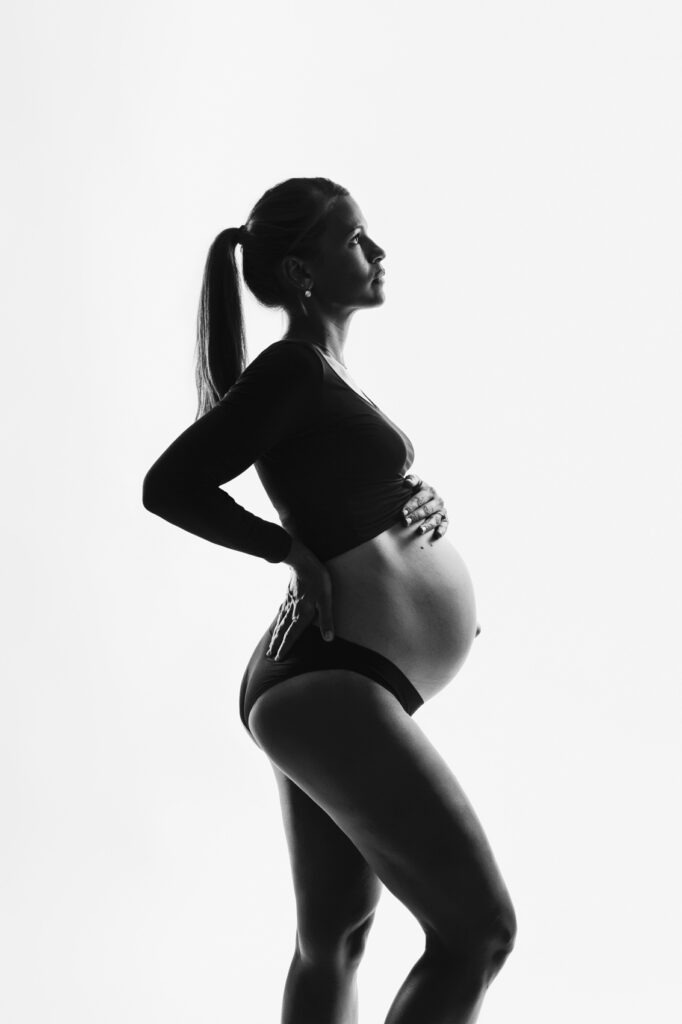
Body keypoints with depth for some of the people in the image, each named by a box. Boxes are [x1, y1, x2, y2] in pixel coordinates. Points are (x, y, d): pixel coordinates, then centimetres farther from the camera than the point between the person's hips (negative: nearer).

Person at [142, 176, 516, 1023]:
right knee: (477, 931, -10)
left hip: (324, 687, 10)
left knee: (333, 939, 16)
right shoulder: (294, 368, -11)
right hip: (329, 687, -10)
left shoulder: (322, 378, 16)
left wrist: (422, 504, 5)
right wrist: (293, 551, -10)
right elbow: (168, 484, -17)